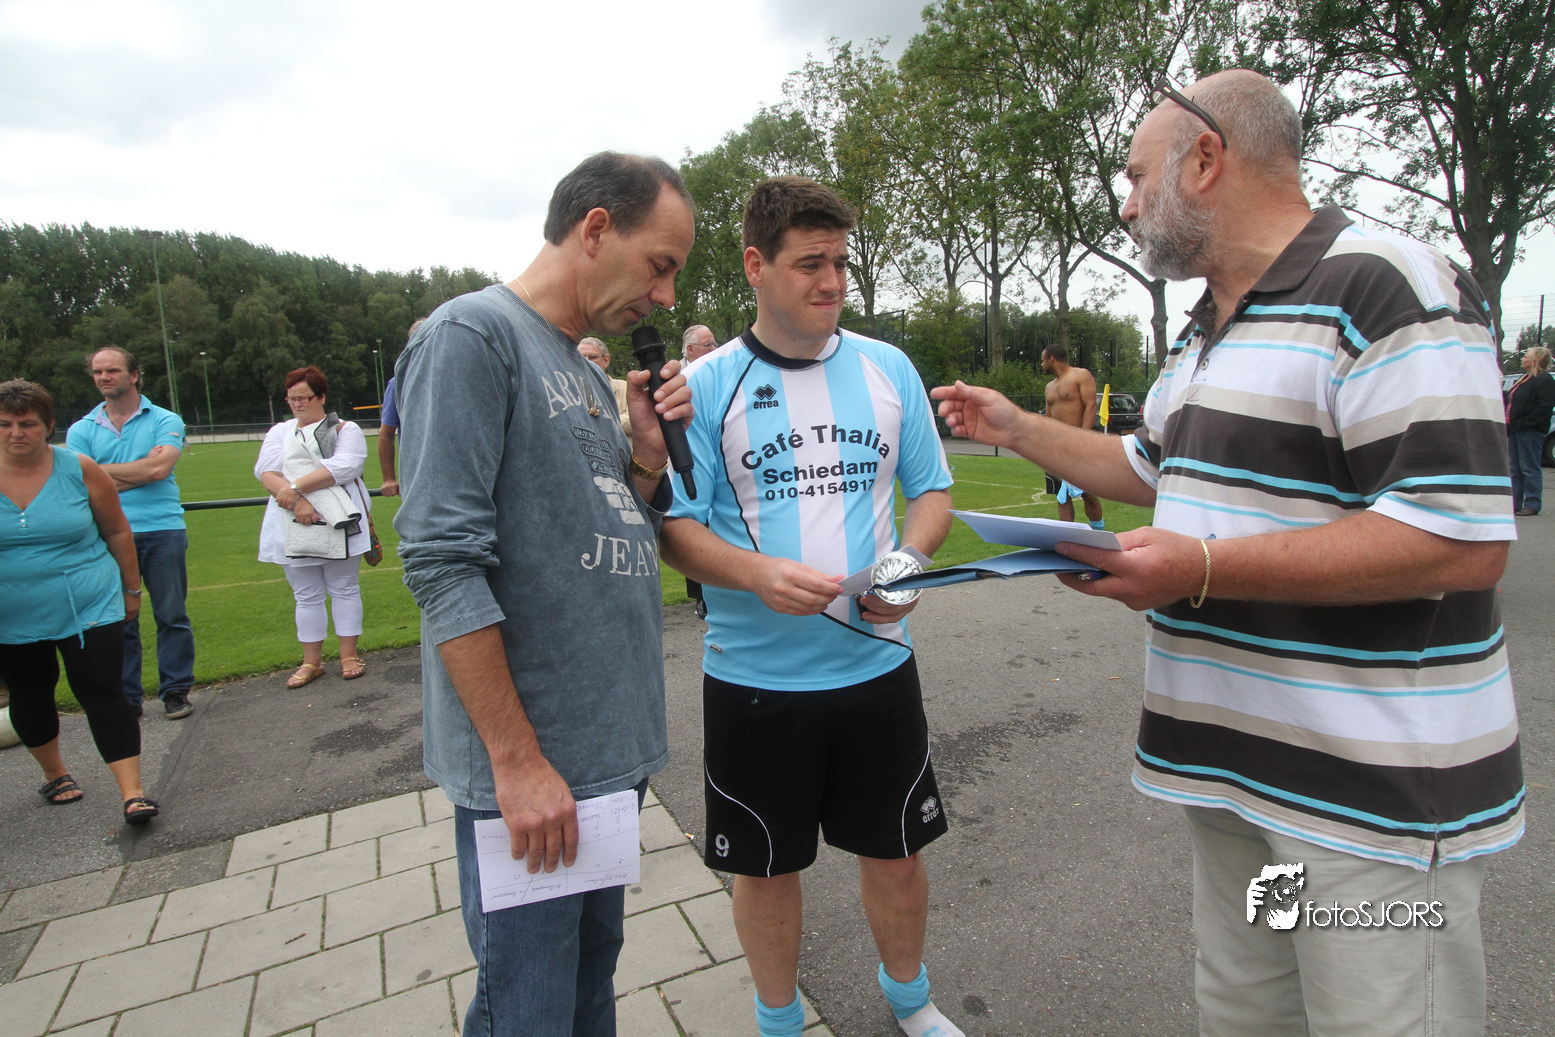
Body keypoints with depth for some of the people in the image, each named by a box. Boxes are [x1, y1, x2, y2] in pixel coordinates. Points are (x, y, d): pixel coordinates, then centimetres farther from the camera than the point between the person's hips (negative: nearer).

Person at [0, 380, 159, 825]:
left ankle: (132, 792, -5)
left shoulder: (79, 470, -8)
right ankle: (55, 775, 40)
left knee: (103, 693, -6)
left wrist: (131, 589, 6)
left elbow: (117, 532, 2)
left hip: (89, 609, -3)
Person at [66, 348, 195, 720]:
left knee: (171, 615, 3)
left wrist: (103, 470, -2)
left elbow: (159, 468, -11)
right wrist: (141, 469, -5)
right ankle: (126, 698, 16)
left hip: (162, 531, -2)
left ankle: (176, 691, 13)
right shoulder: (81, 430, 10)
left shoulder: (165, 421, 4)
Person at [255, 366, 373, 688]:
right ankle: (311, 662, 16)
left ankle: (350, 655, 12)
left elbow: (341, 467, -11)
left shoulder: (346, 430, 7)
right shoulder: (279, 432, 17)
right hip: (293, 529, 3)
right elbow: (266, 471, 2)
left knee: (345, 589, 3)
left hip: (338, 525, -3)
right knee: (306, 596, 8)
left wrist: (296, 486, -16)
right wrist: (295, 501, -15)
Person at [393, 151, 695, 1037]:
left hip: (614, 750, 8)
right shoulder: (474, 334, -12)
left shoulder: (586, 367, 13)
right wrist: (518, 760, -19)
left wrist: (648, 451, -1)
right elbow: (444, 563, -20)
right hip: (531, 765, -8)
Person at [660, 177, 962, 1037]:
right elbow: (676, 527, -7)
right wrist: (759, 573, -25)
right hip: (753, 675, -2)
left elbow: (932, 492, 9)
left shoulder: (888, 369, 4)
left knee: (897, 849, 18)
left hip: (877, 660, 3)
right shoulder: (706, 384, -5)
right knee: (765, 866, 15)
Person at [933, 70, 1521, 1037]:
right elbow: (1155, 470, 27)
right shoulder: (1205, 331, 14)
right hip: (1235, 758, 8)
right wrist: (1014, 427, 24)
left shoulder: (1386, 288, -16)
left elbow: (1463, 538, -24)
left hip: (1378, 790, -8)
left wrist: (1203, 569, -25)